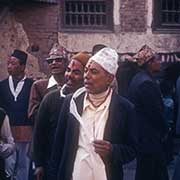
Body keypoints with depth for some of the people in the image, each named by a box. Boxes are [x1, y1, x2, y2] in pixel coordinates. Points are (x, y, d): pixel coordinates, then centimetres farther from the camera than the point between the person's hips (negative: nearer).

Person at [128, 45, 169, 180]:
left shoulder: (137, 79, 11)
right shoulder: (147, 83, -20)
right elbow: (156, 112, -18)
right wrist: (165, 130, -1)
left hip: (140, 133, 10)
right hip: (150, 137, -10)